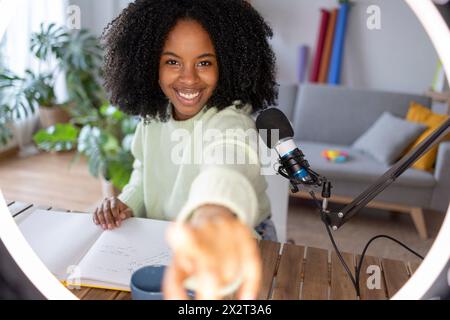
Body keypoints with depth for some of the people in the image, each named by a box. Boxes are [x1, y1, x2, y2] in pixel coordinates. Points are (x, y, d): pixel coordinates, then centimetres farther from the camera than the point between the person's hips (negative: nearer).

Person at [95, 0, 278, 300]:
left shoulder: (230, 121, -24)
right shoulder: (153, 116, -3)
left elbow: (228, 167, -48)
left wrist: (214, 213, -72)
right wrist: (126, 204, -11)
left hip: (236, 251, -3)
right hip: (163, 248, 4)